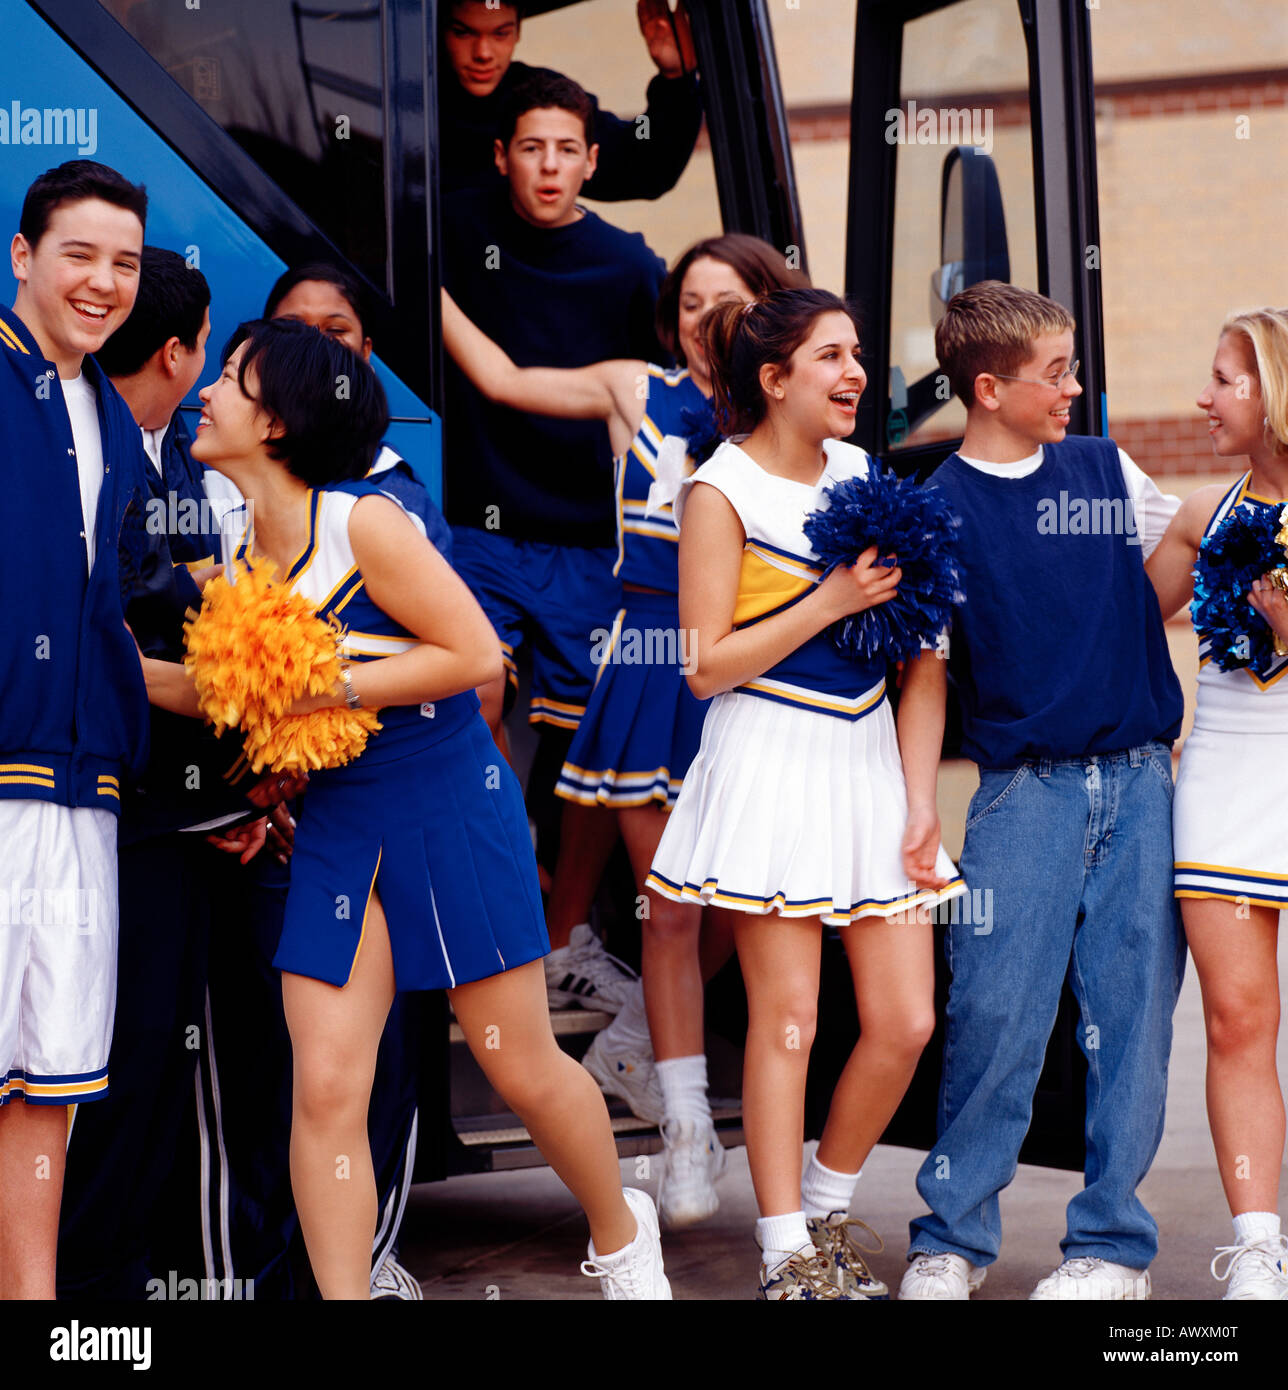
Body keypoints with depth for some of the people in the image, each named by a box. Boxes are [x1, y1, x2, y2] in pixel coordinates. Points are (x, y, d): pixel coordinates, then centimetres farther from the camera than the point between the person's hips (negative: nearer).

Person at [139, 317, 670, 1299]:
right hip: (337, 827, 6)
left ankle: (620, 1232, 33)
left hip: (451, 810, -5)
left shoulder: (361, 522, -16)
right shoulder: (239, 551, 4)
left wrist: (334, 688, -20)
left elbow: (476, 652, -17)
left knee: (521, 1065, 6)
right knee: (325, 1085, -4)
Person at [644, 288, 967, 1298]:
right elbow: (706, 666, -10)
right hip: (771, 762, -5)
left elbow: (920, 652, 11)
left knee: (906, 1022, 2)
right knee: (786, 1019, -3)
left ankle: (828, 1213, 22)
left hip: (869, 760, 6)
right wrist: (830, 603, -15)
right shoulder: (720, 491, -6)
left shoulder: (863, 474, 10)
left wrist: (920, 798, 3)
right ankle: (788, 1255, 8)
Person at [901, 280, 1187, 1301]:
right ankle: (953, 1236, 9)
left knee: (1132, 1014, 3)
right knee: (996, 1013, -7)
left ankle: (1113, 1242, 14)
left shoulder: (1108, 471, 9)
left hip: (1141, 781, 3)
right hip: (1025, 788, -3)